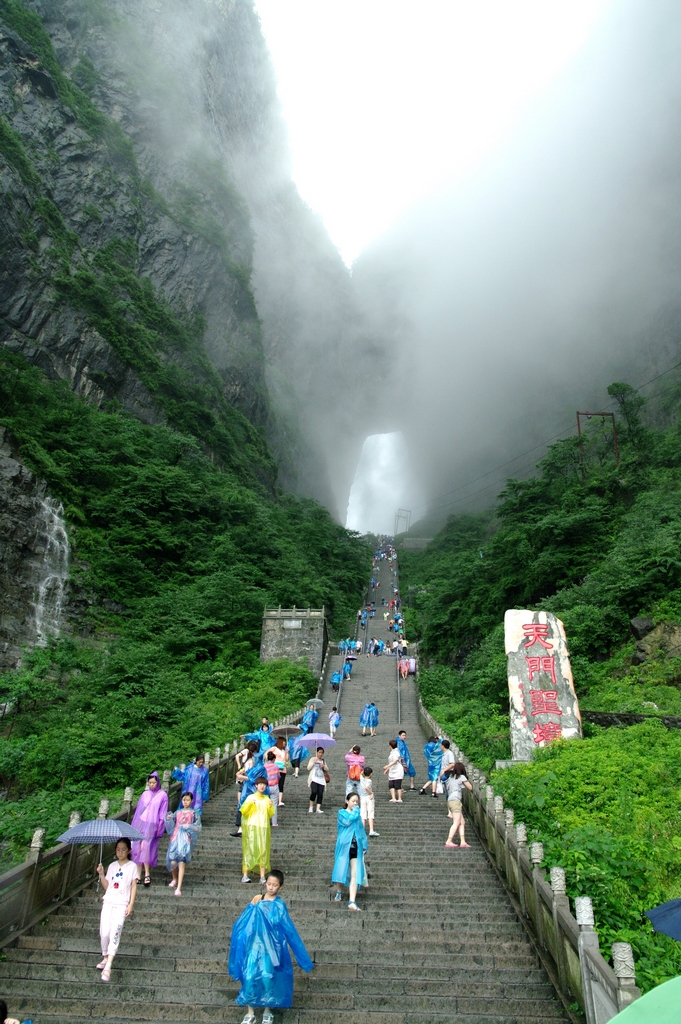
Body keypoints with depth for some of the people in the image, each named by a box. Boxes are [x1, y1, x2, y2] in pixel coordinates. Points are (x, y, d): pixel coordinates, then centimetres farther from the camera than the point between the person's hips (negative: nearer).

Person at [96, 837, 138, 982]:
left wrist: (131, 904, -9)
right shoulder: (112, 866, 11)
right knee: (104, 932, -1)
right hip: (108, 902, 4)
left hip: (122, 904, -3)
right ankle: (105, 958, 22)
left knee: (115, 933, -13)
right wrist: (101, 874, -5)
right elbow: (106, 887, 9)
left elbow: (134, 886, -1)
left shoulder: (132, 866, 2)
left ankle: (108, 967, -13)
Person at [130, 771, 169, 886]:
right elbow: (138, 810, 15)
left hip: (152, 825, -4)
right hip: (140, 823, 4)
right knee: (138, 848, 1)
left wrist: (160, 828, -7)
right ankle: (139, 874, 10)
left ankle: (147, 874, 0)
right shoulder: (145, 794, 12)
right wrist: (134, 825, 12)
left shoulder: (162, 795, 1)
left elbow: (163, 814, 0)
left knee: (146, 847, -12)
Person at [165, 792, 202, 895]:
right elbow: (171, 826, 13)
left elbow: (198, 828, 1)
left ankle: (179, 888, -8)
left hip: (186, 840, -2)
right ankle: (174, 879, 30)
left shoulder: (194, 813, 5)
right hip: (175, 838, 3)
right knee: (173, 862, -2)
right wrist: (169, 819, -5)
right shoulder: (177, 812, 13)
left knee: (182, 862, -12)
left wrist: (189, 826, -15)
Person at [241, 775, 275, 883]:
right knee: (249, 850, -6)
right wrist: (249, 804, -20)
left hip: (263, 828, 3)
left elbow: (270, 815, 12)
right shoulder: (250, 797, 3)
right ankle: (245, 875, -2)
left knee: (263, 851, -1)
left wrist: (271, 807, -6)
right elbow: (243, 812, -5)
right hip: (251, 827, -3)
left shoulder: (267, 799, 12)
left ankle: (262, 876, 1)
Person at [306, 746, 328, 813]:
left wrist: (324, 766, -3)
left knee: (320, 794, -6)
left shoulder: (323, 761, 19)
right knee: (314, 792, -20)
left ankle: (318, 809, -4)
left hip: (321, 780, 4)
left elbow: (327, 770, 17)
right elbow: (308, 768, -2)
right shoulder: (313, 759, 7)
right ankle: (311, 807, -3)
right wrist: (314, 762, -13)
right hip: (314, 779, -4)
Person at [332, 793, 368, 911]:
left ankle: (352, 902, -12)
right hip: (344, 846, -3)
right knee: (341, 869, 6)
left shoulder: (357, 815, 15)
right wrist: (355, 811, -6)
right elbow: (348, 821, -19)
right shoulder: (342, 812, 1)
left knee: (355, 874, -8)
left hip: (356, 847, 3)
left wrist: (364, 845, 11)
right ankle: (338, 892, 33)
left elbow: (361, 830, 18)